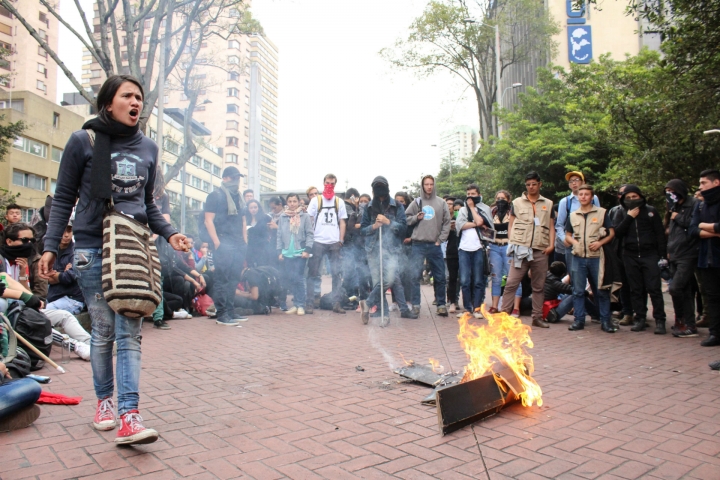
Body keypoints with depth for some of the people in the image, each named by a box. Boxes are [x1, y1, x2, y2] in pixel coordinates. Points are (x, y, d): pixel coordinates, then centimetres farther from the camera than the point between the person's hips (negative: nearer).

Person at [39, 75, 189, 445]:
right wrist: (50, 246, -3)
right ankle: (104, 400, 24)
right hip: (93, 249, -2)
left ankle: (129, 417, -7)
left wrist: (169, 233, 3)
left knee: (130, 332, -5)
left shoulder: (148, 148, 12)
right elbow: (63, 199, 5)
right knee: (103, 330, 2)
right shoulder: (82, 142, 1)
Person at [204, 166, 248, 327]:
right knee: (222, 279, -7)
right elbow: (208, 220, -8)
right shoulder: (216, 196, -1)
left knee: (233, 279, 8)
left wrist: (244, 241, 14)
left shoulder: (238, 198, 21)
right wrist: (216, 243, -16)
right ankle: (221, 314, -4)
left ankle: (230, 312, 14)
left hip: (238, 244, 7)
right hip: (224, 243, -7)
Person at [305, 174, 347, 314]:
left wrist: (340, 240, 2)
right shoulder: (315, 200, 8)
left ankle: (336, 303, 6)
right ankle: (309, 303, 3)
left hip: (334, 242, 2)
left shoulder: (339, 202, 13)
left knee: (337, 273, 1)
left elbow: (342, 222, 12)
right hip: (318, 241, -2)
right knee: (313, 274, 0)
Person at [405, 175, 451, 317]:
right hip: (418, 244, -1)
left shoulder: (441, 203, 7)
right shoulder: (416, 202, 7)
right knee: (415, 275, -4)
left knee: (440, 277, 5)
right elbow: (406, 219, 7)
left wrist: (440, 240, -2)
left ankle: (441, 304, 16)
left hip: (435, 245, 1)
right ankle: (415, 304, 4)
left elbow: (447, 223, 6)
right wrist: (416, 217, -12)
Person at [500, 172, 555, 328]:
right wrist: (512, 244, -3)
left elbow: (551, 226, 12)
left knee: (539, 286, 9)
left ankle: (537, 317, 17)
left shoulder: (548, 204, 14)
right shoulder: (517, 202, 9)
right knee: (511, 283, -6)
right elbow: (511, 225, 8)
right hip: (521, 250, -2)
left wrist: (551, 245, -1)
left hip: (540, 251, 2)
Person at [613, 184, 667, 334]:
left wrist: (663, 255, -4)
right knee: (636, 290, 6)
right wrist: (629, 217, -8)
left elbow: (660, 234, 2)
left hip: (650, 255, -2)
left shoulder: (650, 211, 4)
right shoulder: (622, 214, 11)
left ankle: (659, 320, -1)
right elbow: (617, 232, -2)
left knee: (654, 289, -6)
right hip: (630, 257, 3)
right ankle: (640, 319, 12)